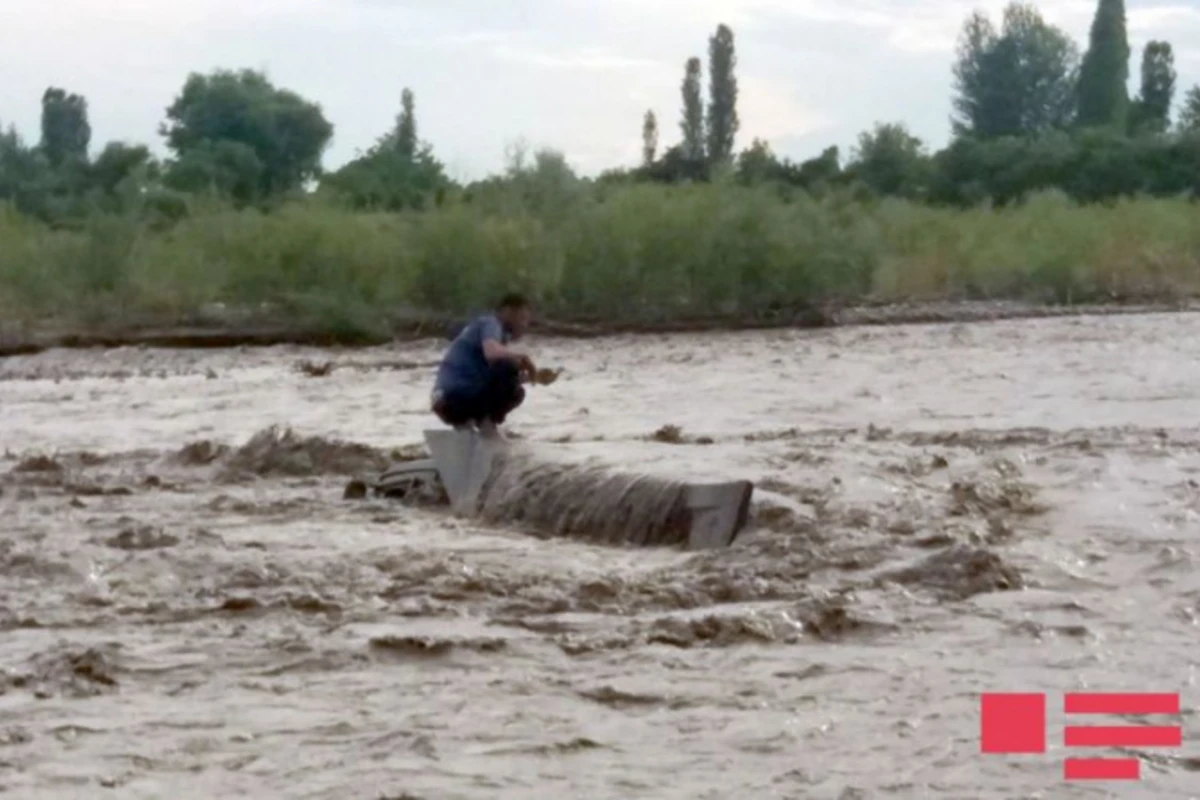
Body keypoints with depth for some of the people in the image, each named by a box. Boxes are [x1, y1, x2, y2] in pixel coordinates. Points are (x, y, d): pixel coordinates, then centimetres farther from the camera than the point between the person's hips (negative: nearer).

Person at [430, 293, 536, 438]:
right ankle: (487, 423, -9)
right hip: (455, 397, -10)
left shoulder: (490, 327, 23)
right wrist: (523, 357, -11)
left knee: (514, 392, 25)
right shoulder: (490, 323, -5)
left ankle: (464, 421, 11)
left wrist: (530, 376, 11)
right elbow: (492, 352, -29)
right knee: (510, 367, -20)